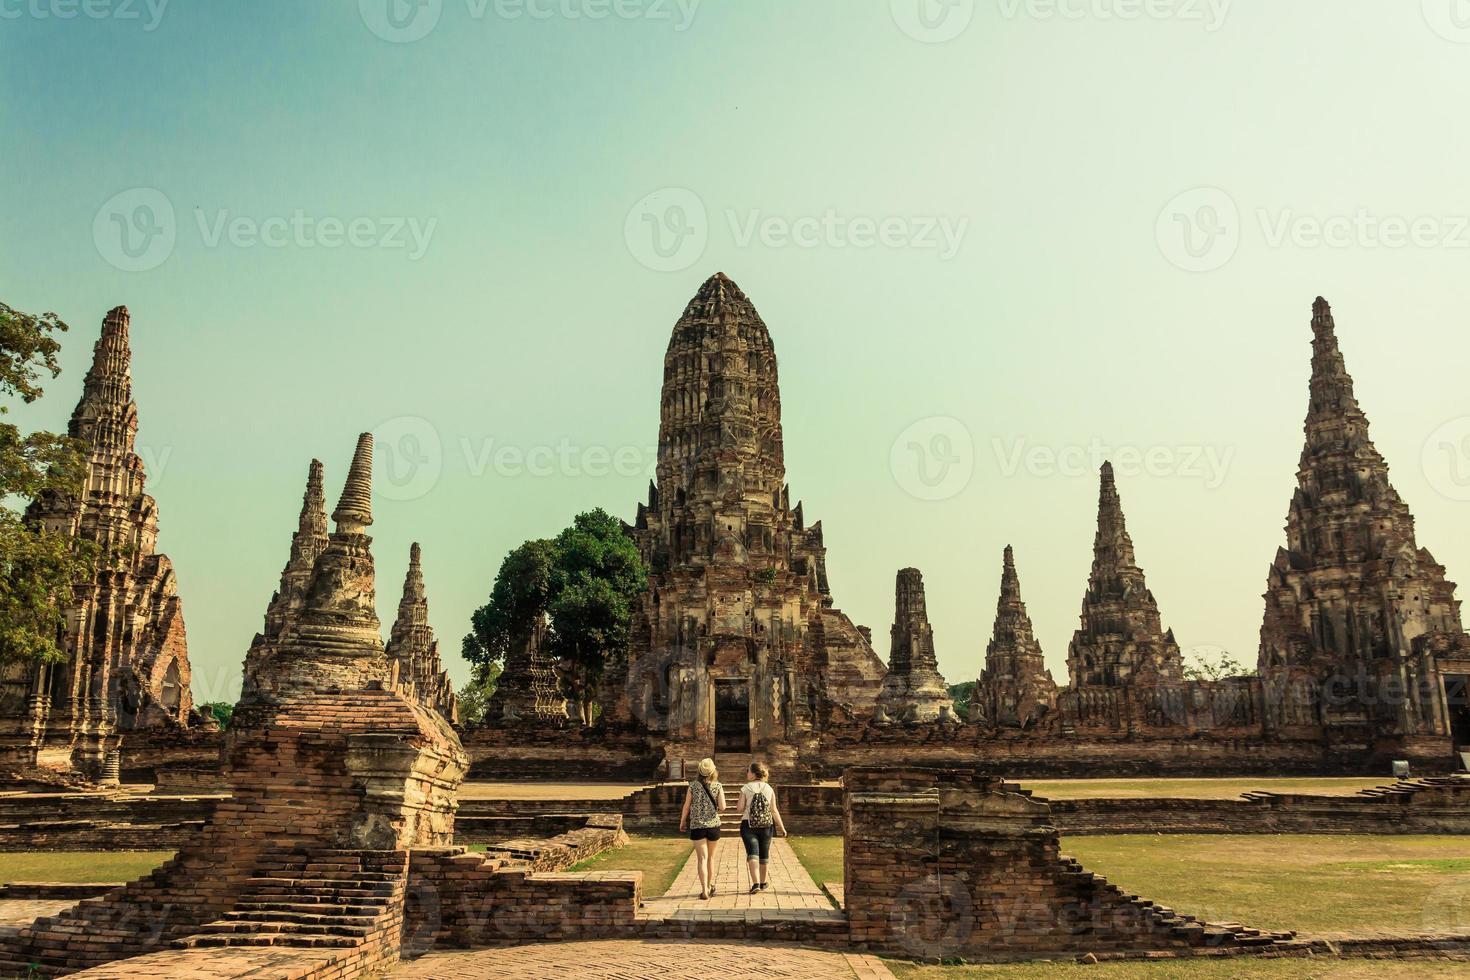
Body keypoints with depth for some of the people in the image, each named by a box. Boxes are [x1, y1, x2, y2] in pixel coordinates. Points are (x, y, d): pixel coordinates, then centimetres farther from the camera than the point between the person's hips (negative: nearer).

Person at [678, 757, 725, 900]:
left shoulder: (693, 785, -4)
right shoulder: (718, 786, -4)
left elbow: (687, 806, 0)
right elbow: (722, 807, -10)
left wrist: (682, 822, 13)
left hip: (697, 826, -1)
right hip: (714, 825, 1)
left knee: (701, 858, -2)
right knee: (710, 857, 19)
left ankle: (704, 890, -15)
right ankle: (710, 886, 32)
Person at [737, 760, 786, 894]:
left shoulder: (745, 789, -8)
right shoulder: (769, 789, 0)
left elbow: (740, 809, -10)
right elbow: (774, 810, -1)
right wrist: (781, 827, 6)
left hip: (749, 825, -3)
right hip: (766, 826, 3)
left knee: (752, 854, -6)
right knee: (763, 855, 17)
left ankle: (755, 883, -21)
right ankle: (763, 882, 32)